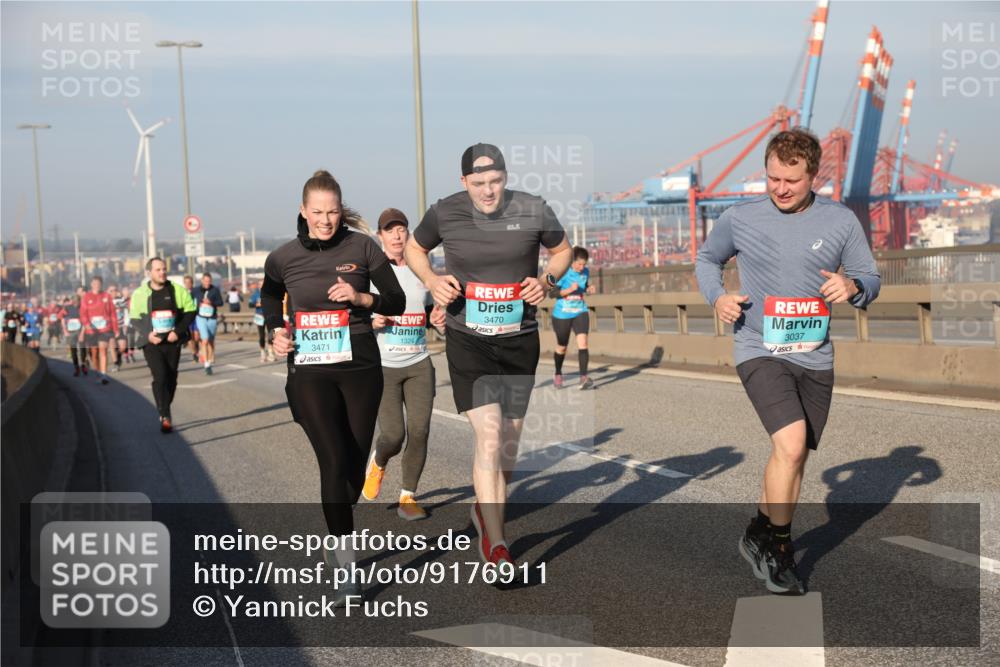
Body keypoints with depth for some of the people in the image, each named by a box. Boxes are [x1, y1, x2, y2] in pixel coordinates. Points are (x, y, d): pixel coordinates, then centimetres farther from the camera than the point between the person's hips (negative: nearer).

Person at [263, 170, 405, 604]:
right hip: (309, 372, -1)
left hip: (360, 367, 1)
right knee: (334, 461, -15)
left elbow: (396, 302, 2)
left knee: (355, 465, 8)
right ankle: (347, 571, -12)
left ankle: (336, 539, 36)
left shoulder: (362, 247, -2)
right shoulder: (284, 258, 0)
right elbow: (270, 296, 23)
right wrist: (275, 332, 6)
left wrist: (361, 297, -16)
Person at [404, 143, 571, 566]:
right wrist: (432, 281, -6)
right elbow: (414, 249, 13)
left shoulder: (533, 211, -6)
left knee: (509, 442, 12)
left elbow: (562, 250, 11)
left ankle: (485, 511, 40)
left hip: (519, 341, 2)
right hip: (468, 341, -2)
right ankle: (497, 546, -9)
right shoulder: (444, 213, -7)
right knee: (489, 437, -15)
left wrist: (546, 280, -9)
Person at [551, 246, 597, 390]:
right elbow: (553, 293, -15)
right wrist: (570, 290, -27)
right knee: (562, 347, 11)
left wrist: (589, 289, -5)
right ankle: (558, 375, 36)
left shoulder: (585, 272, 0)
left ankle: (583, 377, -21)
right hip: (562, 314, -3)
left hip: (580, 312, 3)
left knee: (582, 341, -18)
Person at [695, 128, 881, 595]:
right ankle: (778, 545, -4)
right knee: (791, 444, -22)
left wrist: (852, 287, -17)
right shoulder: (739, 219, -3)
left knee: (794, 457, 14)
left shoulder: (841, 221, 0)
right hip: (759, 351, -4)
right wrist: (717, 297, -6)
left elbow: (870, 279, 7)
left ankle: (761, 535, 35)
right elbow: (707, 259, 14)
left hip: (815, 358, 4)